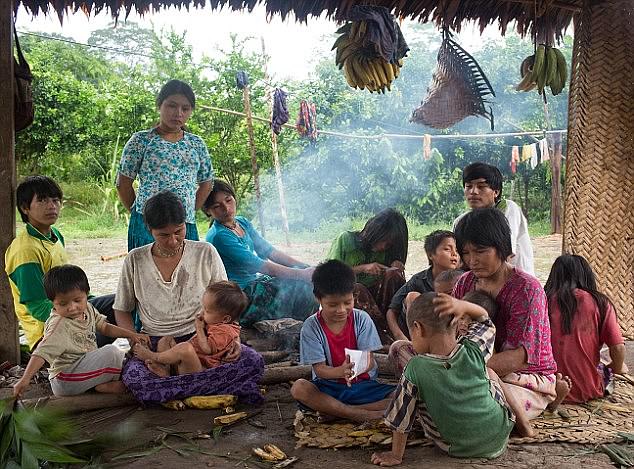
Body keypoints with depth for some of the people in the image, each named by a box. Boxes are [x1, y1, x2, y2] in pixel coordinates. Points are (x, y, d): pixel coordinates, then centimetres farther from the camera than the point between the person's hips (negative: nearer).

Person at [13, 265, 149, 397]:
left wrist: (130, 334, 6)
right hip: (64, 381, -9)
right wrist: (25, 379, -39)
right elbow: (41, 352, -28)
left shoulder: (87, 309, 2)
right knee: (111, 352, -20)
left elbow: (104, 327, 14)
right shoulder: (59, 326, -22)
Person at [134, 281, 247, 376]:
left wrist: (199, 329, -13)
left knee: (185, 348, -39)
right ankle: (164, 371, -13)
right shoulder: (216, 323, 13)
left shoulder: (225, 331, -19)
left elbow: (207, 349, -24)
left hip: (199, 369, -12)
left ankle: (153, 356, -10)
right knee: (166, 340, 16)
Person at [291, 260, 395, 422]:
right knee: (298, 388, -31)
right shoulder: (311, 327, -9)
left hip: (362, 384, 2)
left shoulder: (362, 319, -5)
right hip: (328, 387, -1)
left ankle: (329, 409, -21)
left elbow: (369, 360, -9)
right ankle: (362, 415, -26)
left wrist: (360, 367, -34)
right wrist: (340, 371, -35)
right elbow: (319, 369, -12)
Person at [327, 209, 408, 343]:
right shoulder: (346, 239, -5)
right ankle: (383, 336, -38)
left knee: (393, 274, -22)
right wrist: (362, 268, -17)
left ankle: (392, 325, -27)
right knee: (358, 289, -37)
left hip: (373, 298, 4)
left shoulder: (387, 251, 8)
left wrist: (397, 267, -11)